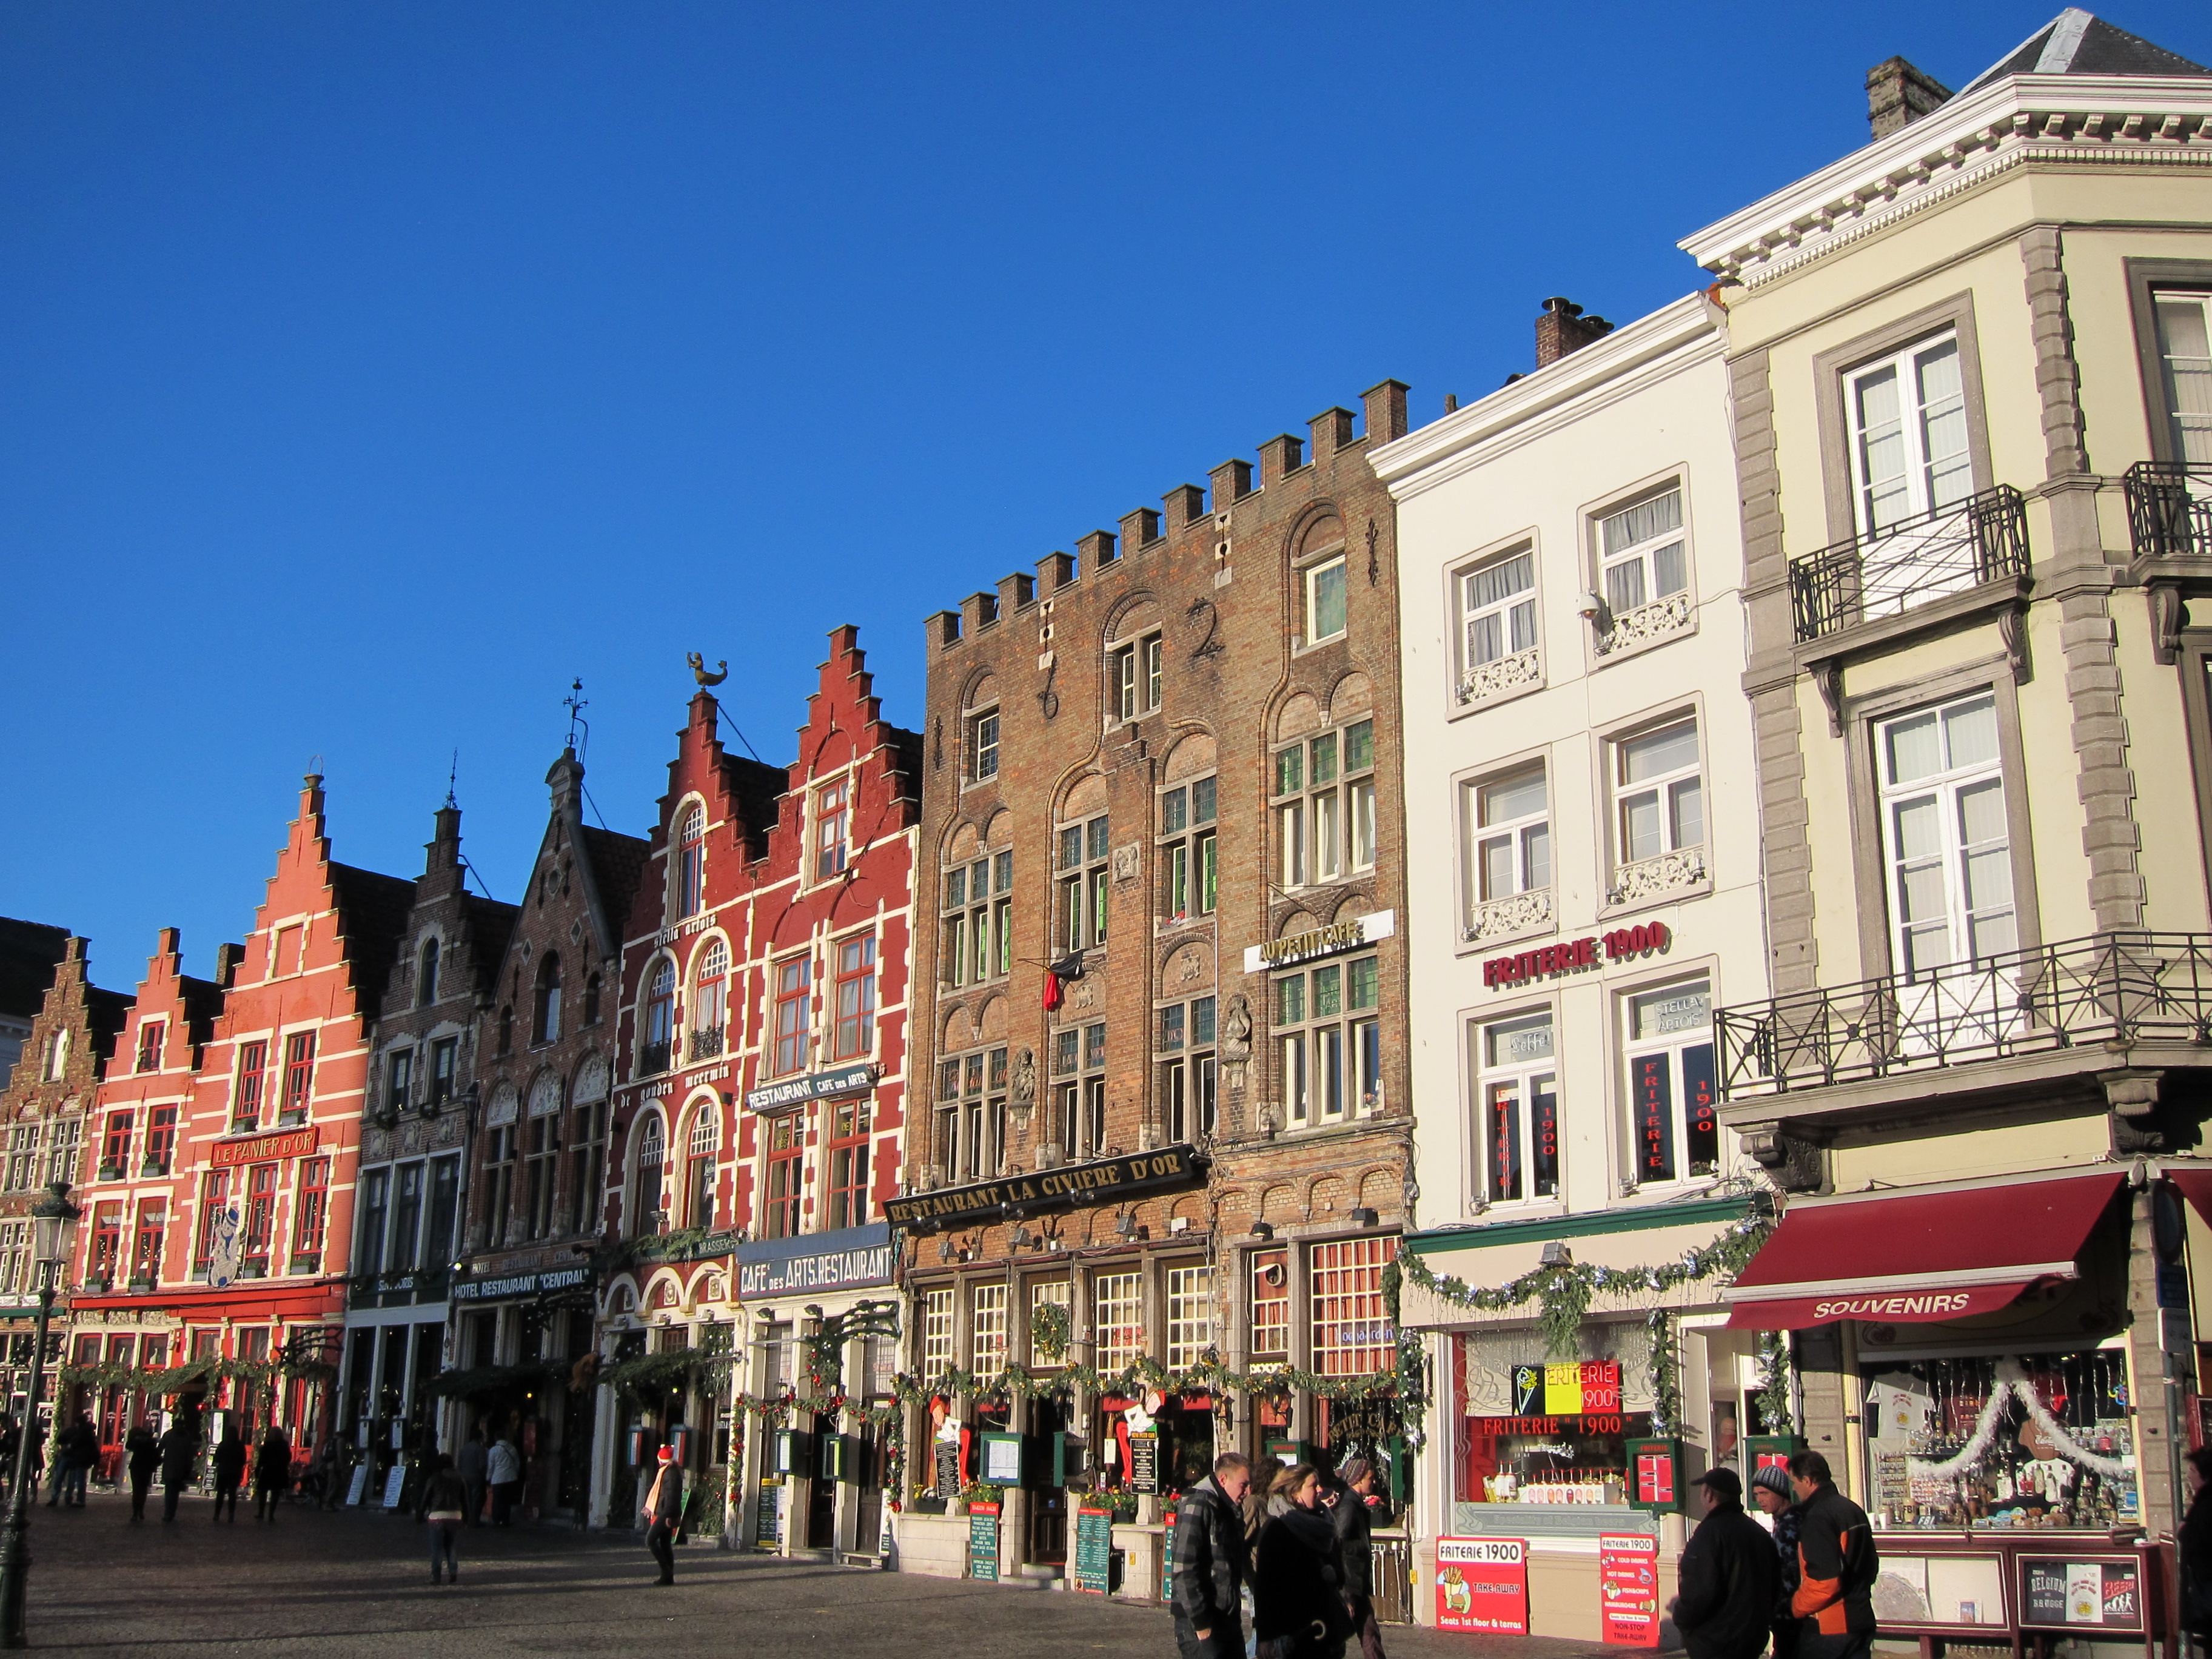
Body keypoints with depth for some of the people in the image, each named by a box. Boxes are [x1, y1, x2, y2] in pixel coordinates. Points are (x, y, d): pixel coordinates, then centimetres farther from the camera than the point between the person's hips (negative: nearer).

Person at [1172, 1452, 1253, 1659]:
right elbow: (1184, 1570, -20)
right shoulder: (1198, 1506, -15)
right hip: (1200, 1621, -9)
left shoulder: (1232, 1510, 13)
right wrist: (1200, 1624, -20)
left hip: (1228, 1617, 9)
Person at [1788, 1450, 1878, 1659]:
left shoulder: (1818, 1518, -18)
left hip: (1827, 1628, -9)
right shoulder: (1854, 1510, 12)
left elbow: (1823, 1581, -23)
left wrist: (1795, 1607, -10)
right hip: (1861, 1620, 9)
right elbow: (1871, 1566, 19)